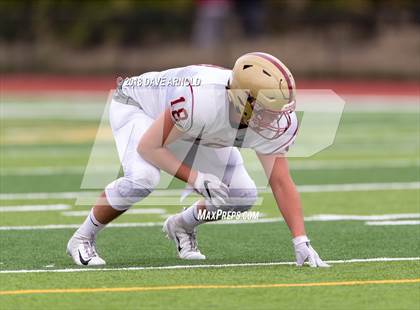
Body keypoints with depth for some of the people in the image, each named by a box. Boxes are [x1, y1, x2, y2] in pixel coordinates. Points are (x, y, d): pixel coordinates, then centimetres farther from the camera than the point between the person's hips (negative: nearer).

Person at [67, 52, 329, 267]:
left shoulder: (276, 121, -28)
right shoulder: (200, 101, -46)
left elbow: (282, 183, -20)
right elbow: (148, 147, -33)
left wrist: (302, 243, -28)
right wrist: (195, 178, -39)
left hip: (189, 127, 6)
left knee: (243, 196, -8)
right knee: (142, 178, -35)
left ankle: (182, 226, 21)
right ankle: (83, 239, -10)